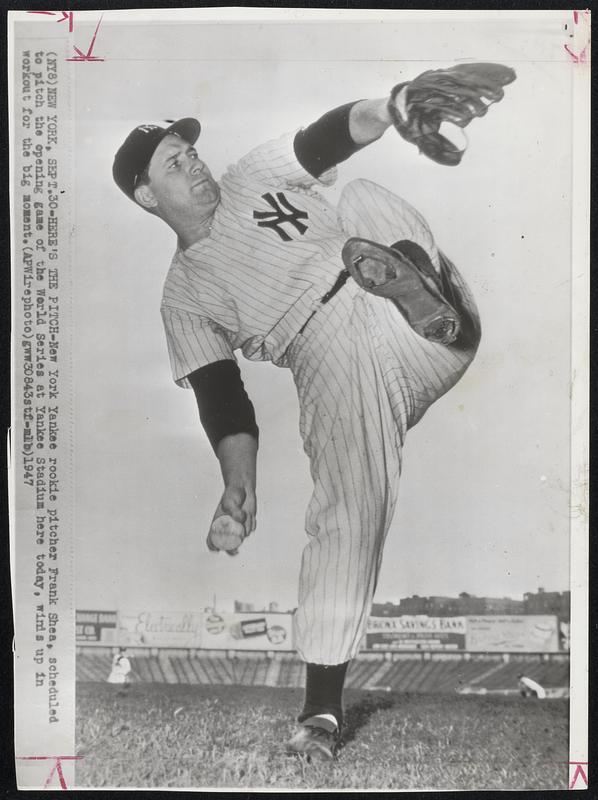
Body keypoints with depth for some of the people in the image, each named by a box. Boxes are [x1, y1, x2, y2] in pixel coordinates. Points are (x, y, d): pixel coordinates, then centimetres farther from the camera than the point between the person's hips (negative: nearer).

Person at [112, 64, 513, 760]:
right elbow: (220, 394, 4)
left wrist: (387, 110, -18)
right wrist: (239, 478, -12)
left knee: (364, 197, -12)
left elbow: (325, 140, 3)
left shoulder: (255, 177, 20)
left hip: (413, 323, 3)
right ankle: (322, 705, -1)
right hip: (334, 364, -2)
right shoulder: (183, 295, 14)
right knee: (347, 509, -14)